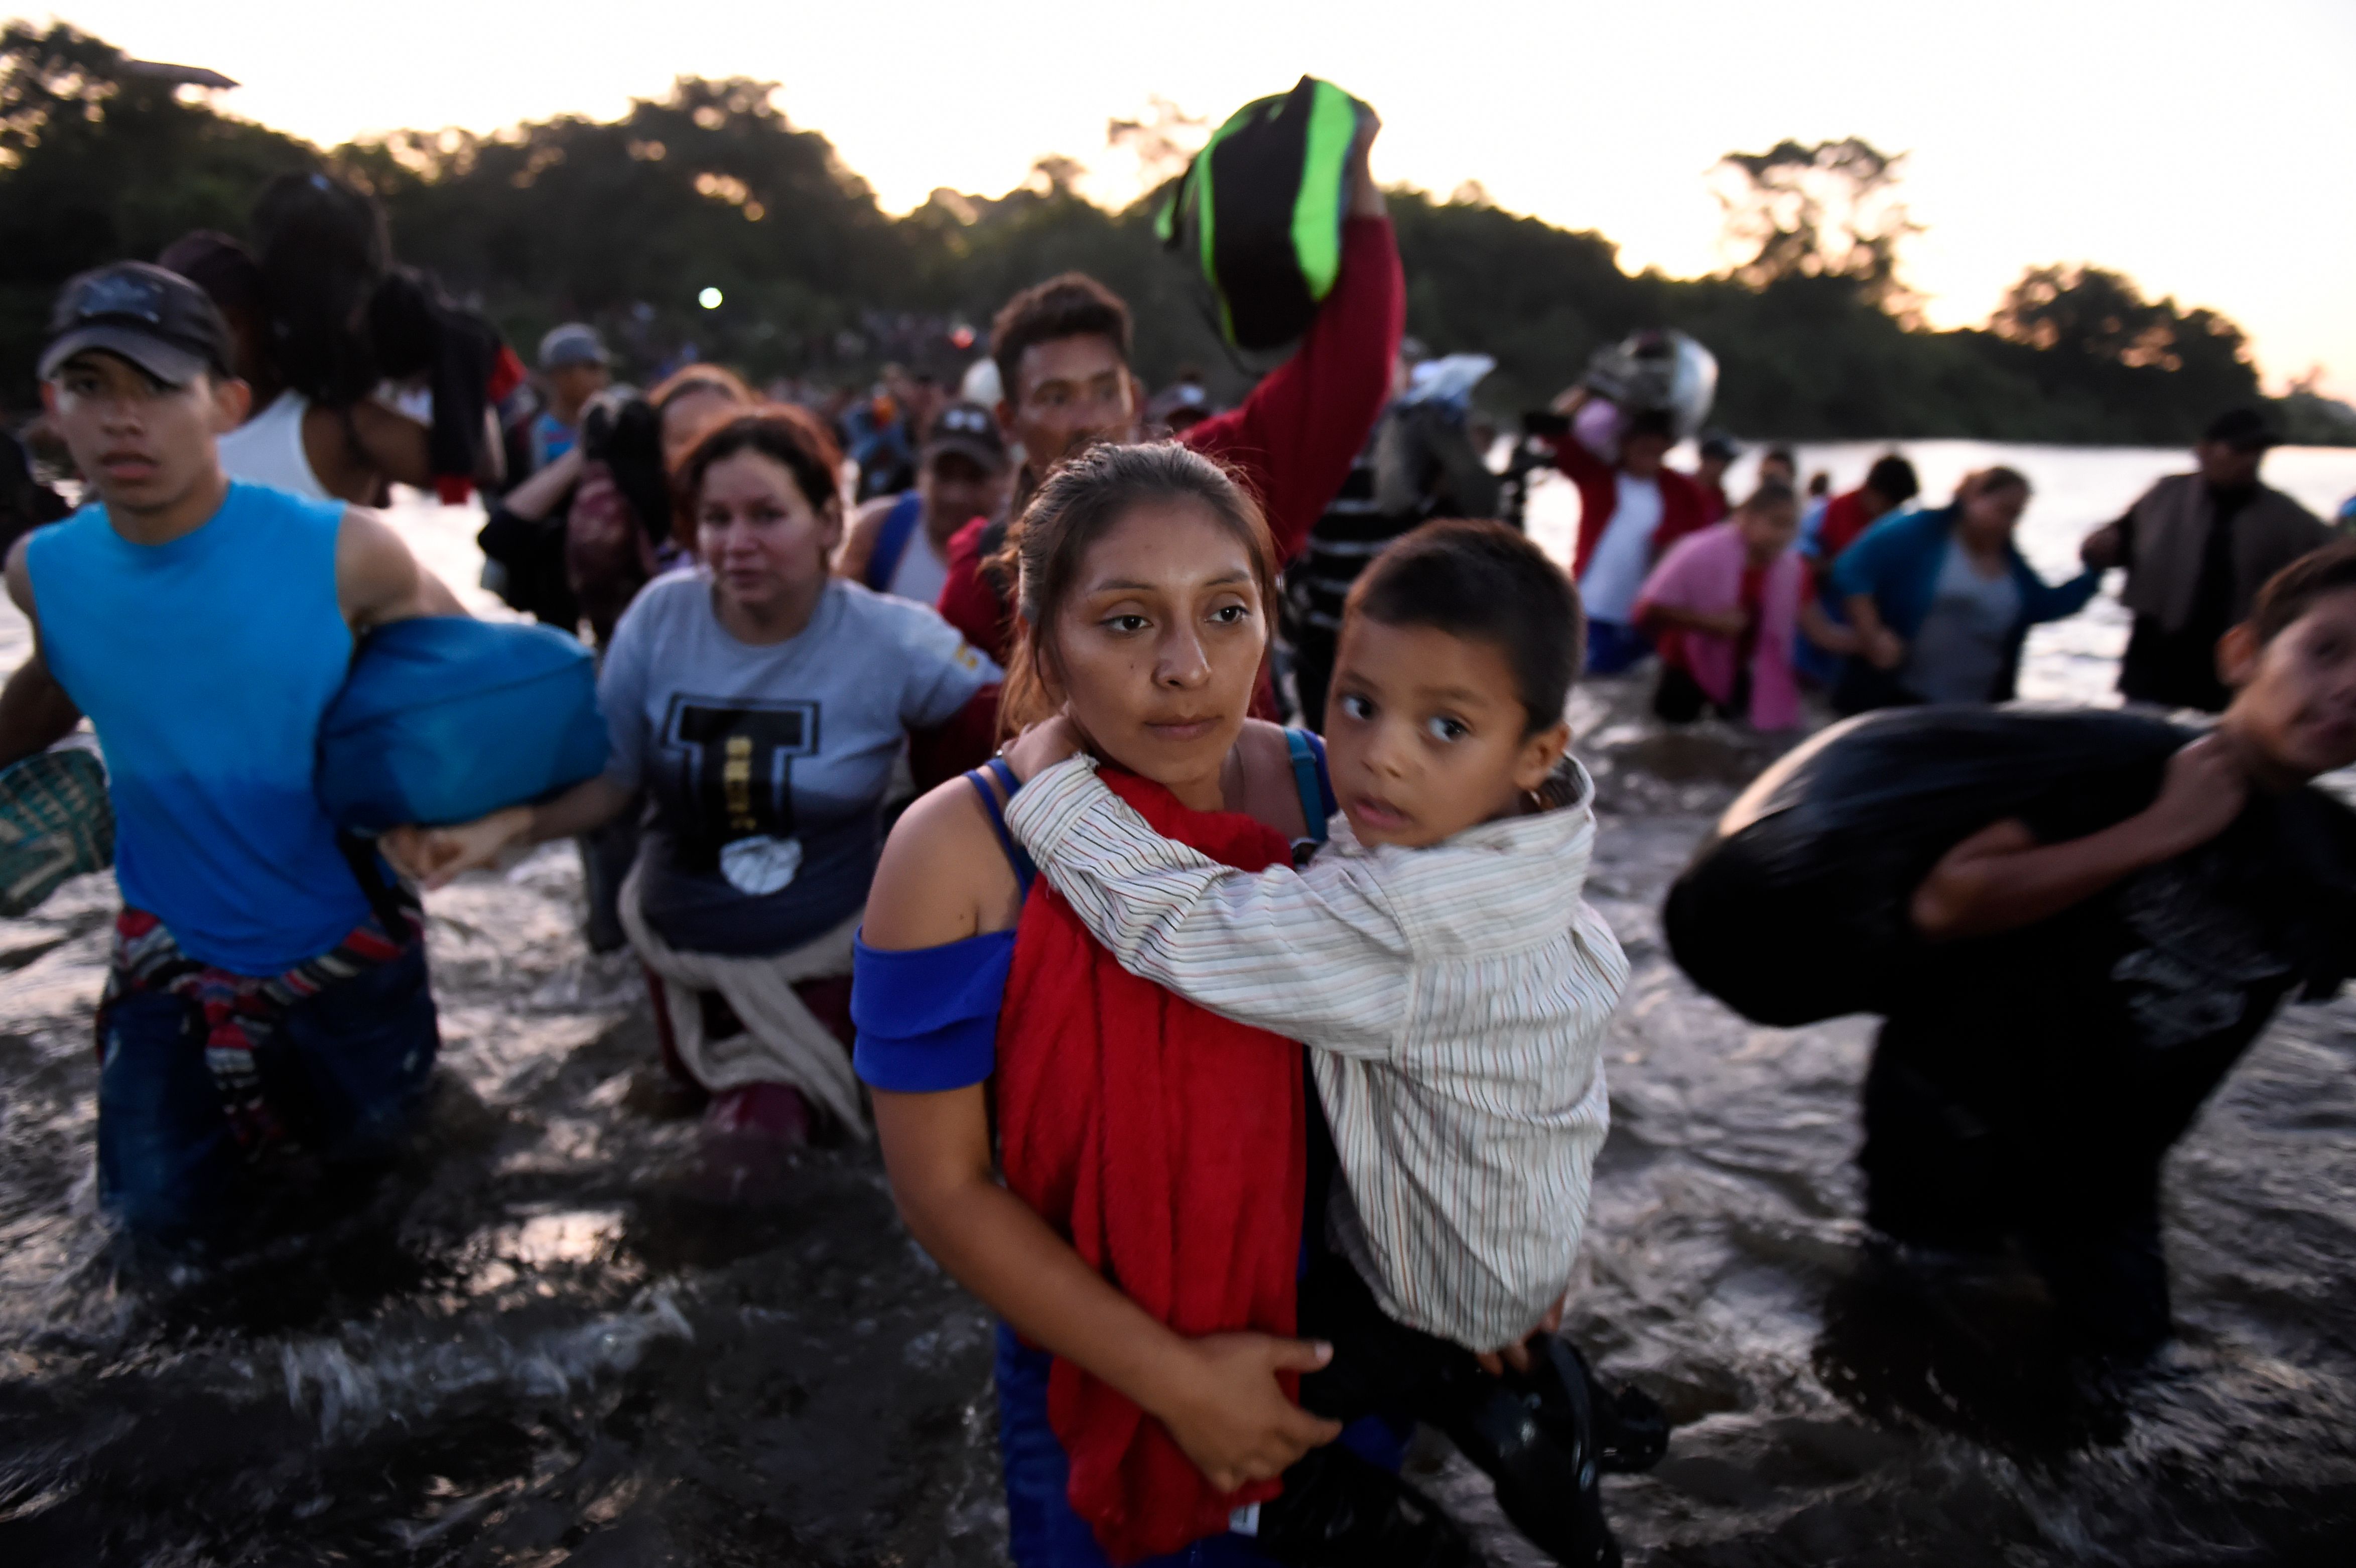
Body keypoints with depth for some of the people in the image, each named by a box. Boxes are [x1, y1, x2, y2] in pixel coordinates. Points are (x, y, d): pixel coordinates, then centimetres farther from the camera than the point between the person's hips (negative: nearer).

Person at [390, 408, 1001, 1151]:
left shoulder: (891, 639, -18)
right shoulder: (661, 616, -13)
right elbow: (610, 776, -8)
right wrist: (506, 826, -23)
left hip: (821, 954, -3)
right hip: (681, 945, 3)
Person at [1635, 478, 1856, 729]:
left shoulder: (1791, 568, -11)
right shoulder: (1700, 554, -26)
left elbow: (1820, 631, -7)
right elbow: (1647, 613, -24)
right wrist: (1709, 621, -35)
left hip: (1739, 675, 4)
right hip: (1689, 669, -4)